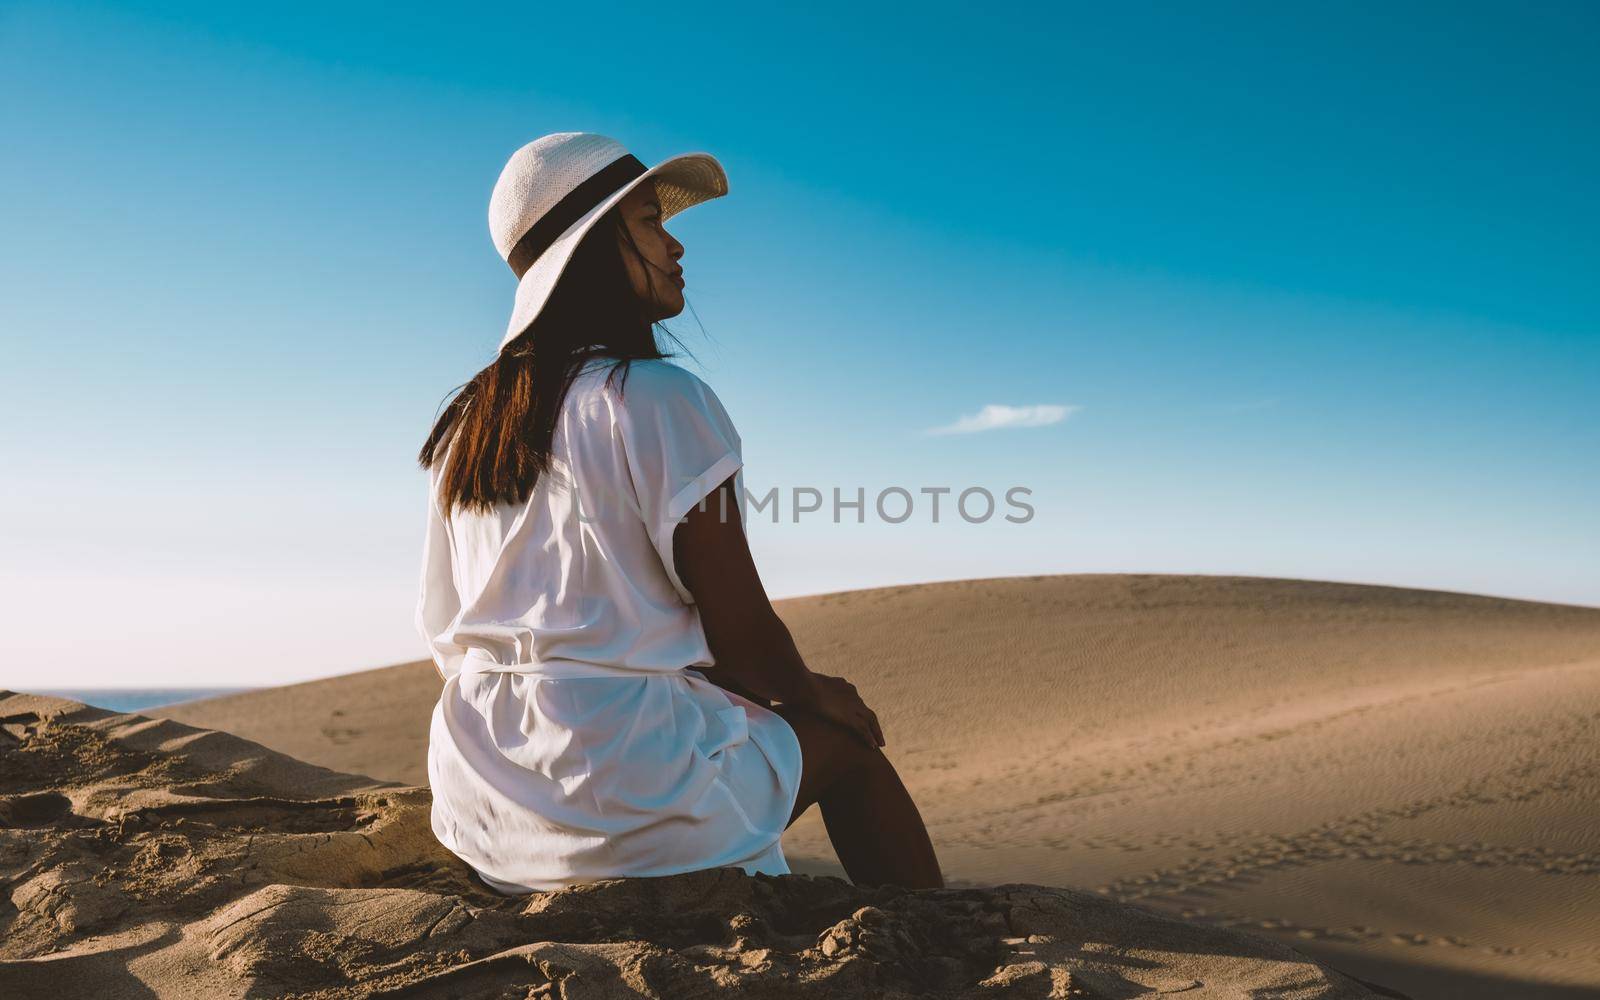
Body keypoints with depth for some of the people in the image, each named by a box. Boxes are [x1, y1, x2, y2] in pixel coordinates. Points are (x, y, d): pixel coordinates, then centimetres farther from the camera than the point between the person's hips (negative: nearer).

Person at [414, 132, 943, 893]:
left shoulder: (469, 422, 9)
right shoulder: (660, 400, -13)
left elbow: (444, 631, 15)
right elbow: (738, 626, -12)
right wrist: (812, 692, 11)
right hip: (619, 785, -7)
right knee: (845, 739, 14)